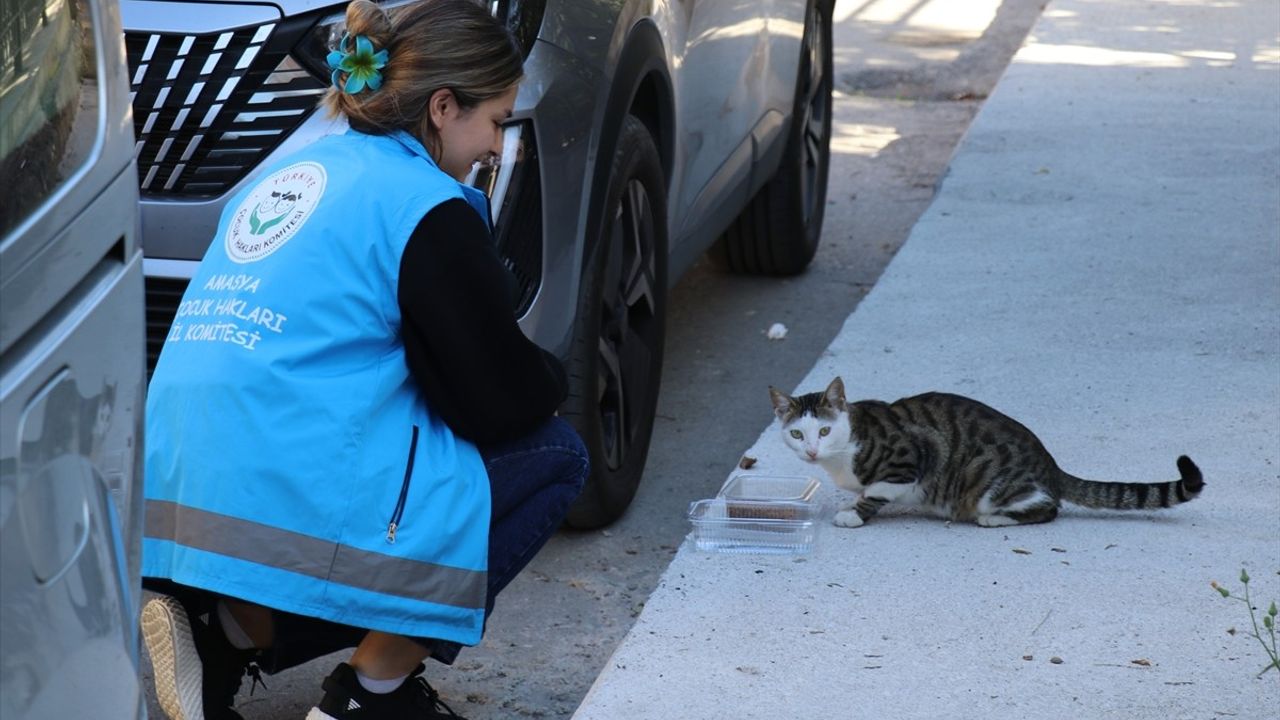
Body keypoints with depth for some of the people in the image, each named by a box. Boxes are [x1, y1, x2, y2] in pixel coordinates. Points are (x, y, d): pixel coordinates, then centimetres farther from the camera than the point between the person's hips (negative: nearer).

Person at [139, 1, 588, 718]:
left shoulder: (292, 172, 19)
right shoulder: (423, 205, -6)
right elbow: (504, 404, -3)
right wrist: (553, 375, 21)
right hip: (294, 505, -9)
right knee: (555, 455, 9)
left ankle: (230, 635, 9)